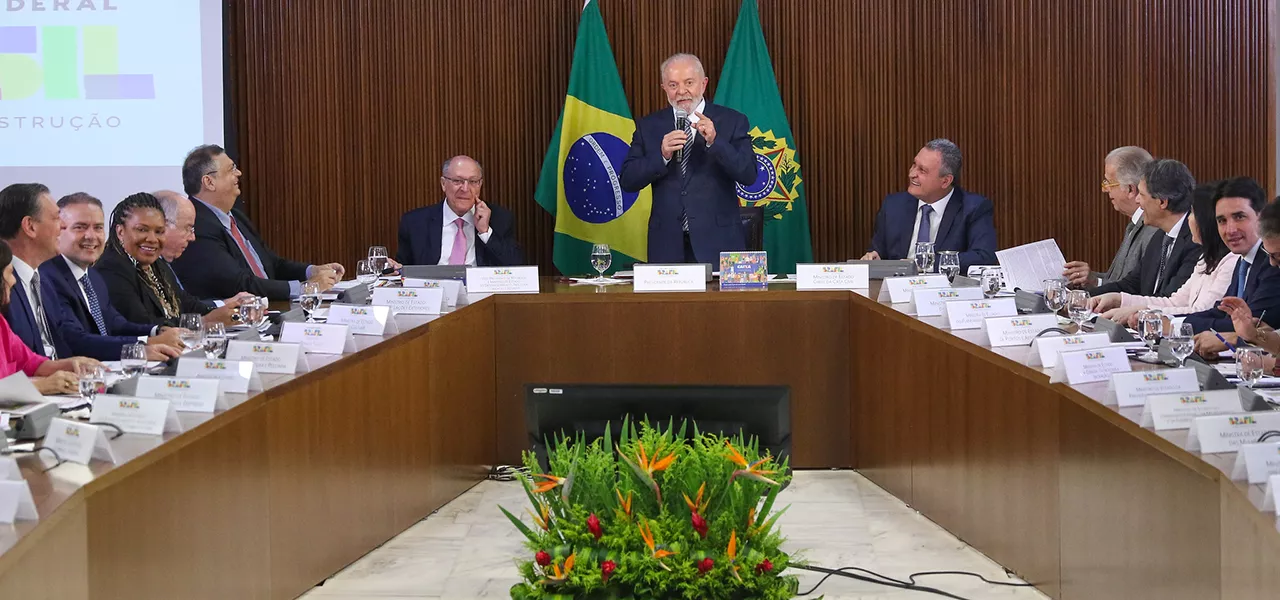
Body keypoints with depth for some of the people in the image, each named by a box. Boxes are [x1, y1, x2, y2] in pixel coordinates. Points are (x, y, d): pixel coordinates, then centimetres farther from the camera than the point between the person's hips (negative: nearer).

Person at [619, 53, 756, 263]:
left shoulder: (732, 121, 3)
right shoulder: (648, 126, 8)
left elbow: (748, 175, -7)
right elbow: (627, 181, 1)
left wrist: (715, 142, -20)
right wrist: (661, 156, -14)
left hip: (718, 243, -1)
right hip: (667, 246, 1)